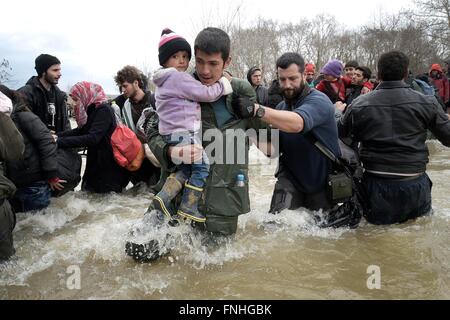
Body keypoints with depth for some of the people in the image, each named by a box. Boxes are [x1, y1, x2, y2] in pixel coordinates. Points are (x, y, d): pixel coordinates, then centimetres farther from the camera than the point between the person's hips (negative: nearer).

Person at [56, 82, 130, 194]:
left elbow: (92, 138, -28)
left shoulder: (104, 110, -18)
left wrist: (60, 142, -26)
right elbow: (80, 131, 11)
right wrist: (58, 135, -4)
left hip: (109, 167, -9)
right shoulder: (93, 110, 9)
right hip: (95, 164, 9)